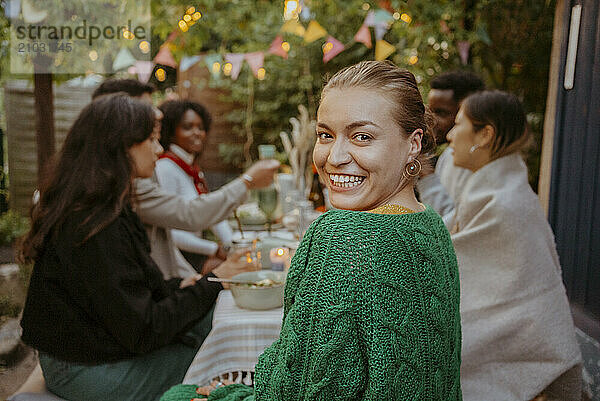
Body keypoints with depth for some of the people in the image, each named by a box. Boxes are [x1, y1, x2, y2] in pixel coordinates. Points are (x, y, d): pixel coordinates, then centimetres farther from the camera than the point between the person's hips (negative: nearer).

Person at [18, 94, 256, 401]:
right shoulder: (98, 227, -27)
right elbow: (142, 332, -24)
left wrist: (179, 287, -3)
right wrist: (212, 283, -17)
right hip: (88, 373, -9)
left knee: (204, 313, 6)